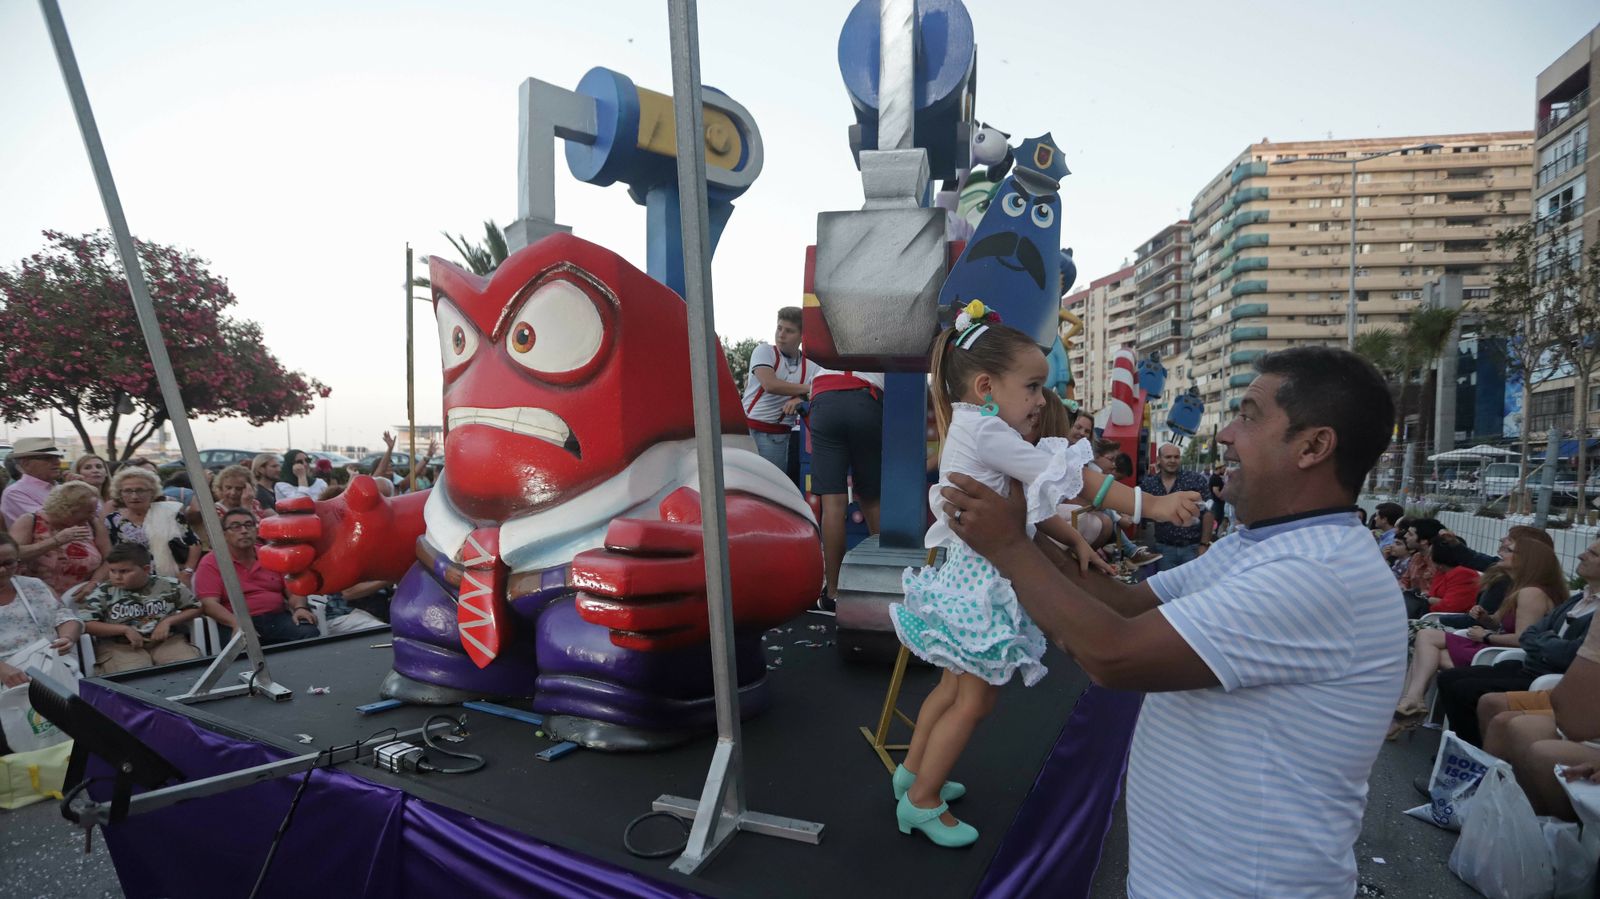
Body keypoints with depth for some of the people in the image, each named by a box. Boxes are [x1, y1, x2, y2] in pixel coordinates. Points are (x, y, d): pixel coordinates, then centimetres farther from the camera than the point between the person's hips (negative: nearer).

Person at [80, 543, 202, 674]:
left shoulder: (169, 587, 3)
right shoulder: (103, 593, 2)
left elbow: (195, 609, 11)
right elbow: (85, 624, -5)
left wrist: (168, 621, -5)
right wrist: (125, 629, -14)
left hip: (166, 641, 1)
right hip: (120, 646, -1)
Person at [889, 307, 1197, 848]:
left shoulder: (980, 433, 10)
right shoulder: (982, 429, -21)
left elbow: (1031, 504, 11)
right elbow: (1069, 479, -24)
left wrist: (1075, 542, -1)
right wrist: (1151, 504, -22)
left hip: (978, 581, 10)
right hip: (979, 585, -10)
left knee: (960, 684, 22)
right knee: (975, 699, 4)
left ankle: (912, 772, 38)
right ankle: (922, 801, 21)